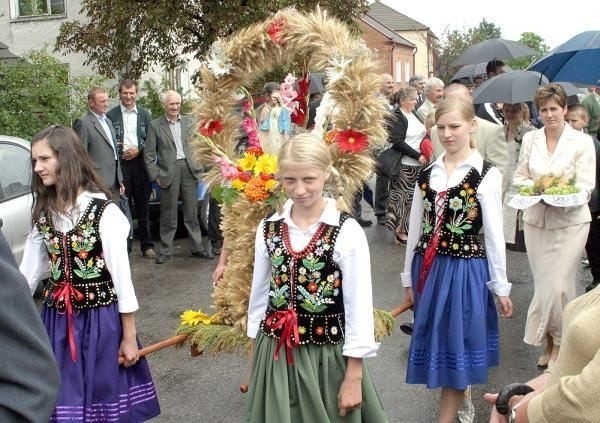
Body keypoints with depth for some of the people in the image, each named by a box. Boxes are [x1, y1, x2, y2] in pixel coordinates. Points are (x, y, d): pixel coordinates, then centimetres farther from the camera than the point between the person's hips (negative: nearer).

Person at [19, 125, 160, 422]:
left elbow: (121, 275, -11)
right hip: (57, 319, 5)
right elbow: (28, 273, 8)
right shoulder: (44, 213, 5)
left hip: (101, 318, -5)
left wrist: (129, 337, -8)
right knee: (64, 398, 14)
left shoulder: (104, 211, -13)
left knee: (104, 393, 9)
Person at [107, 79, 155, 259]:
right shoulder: (111, 115, 3)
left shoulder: (145, 114, 9)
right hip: (120, 164, -2)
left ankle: (147, 245, 14)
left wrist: (138, 150, -7)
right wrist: (117, 151, -14)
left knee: (143, 206, 7)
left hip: (140, 163, 2)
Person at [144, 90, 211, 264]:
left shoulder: (189, 122, 10)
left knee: (192, 212, 9)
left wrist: (199, 166, 4)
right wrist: (155, 176, -5)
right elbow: (149, 154, 1)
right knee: (168, 214, 3)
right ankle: (165, 250, 13)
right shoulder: (155, 125, 2)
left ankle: (197, 248, 18)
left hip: (189, 170, 3)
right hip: (168, 172, -2)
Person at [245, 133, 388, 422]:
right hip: (275, 354, 4)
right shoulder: (267, 229, -1)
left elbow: (359, 305, -11)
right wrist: (256, 352, 12)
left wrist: (354, 377, -9)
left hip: (328, 355, -3)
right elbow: (259, 293, 8)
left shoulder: (347, 232, -14)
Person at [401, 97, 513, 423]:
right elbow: (416, 228, 9)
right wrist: (409, 276, 12)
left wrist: (500, 285, -3)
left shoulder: (486, 175, -8)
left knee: (456, 345, 3)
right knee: (436, 341, 14)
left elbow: (494, 233, -6)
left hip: (465, 270, -5)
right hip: (429, 269, 5)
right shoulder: (427, 174, 6)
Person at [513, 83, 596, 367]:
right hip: (536, 220, 3)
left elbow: (586, 187, -8)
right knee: (543, 284, 9)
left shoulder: (582, 142, -4)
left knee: (557, 285, -5)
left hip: (569, 222, -3)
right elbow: (519, 177, 8)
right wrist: (535, 186, -13)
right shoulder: (530, 139, 7)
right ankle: (550, 342, 25)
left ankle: (558, 343, 16)